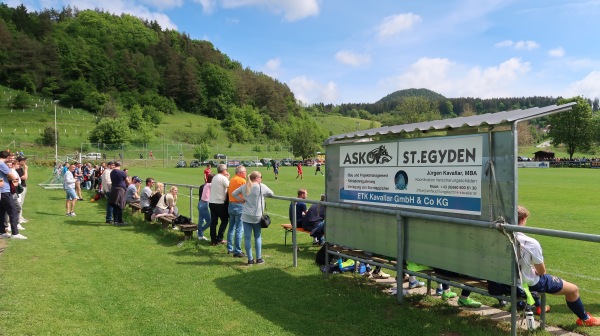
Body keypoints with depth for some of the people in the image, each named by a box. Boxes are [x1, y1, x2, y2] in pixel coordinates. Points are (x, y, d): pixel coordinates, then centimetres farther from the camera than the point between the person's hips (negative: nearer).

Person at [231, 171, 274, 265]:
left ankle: (250, 259, 8)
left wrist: (241, 199, 8)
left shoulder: (244, 187, 5)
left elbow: (233, 193, 10)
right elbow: (271, 194, 5)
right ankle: (259, 258, 14)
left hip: (245, 216, 2)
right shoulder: (261, 187, -7)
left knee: (247, 237, 5)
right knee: (257, 236, 13)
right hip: (257, 216, -2)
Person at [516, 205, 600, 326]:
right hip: (530, 283, -6)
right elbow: (541, 271, -15)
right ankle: (585, 318, 39)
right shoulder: (531, 243, -31)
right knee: (573, 289, 13)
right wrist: (535, 270, 7)